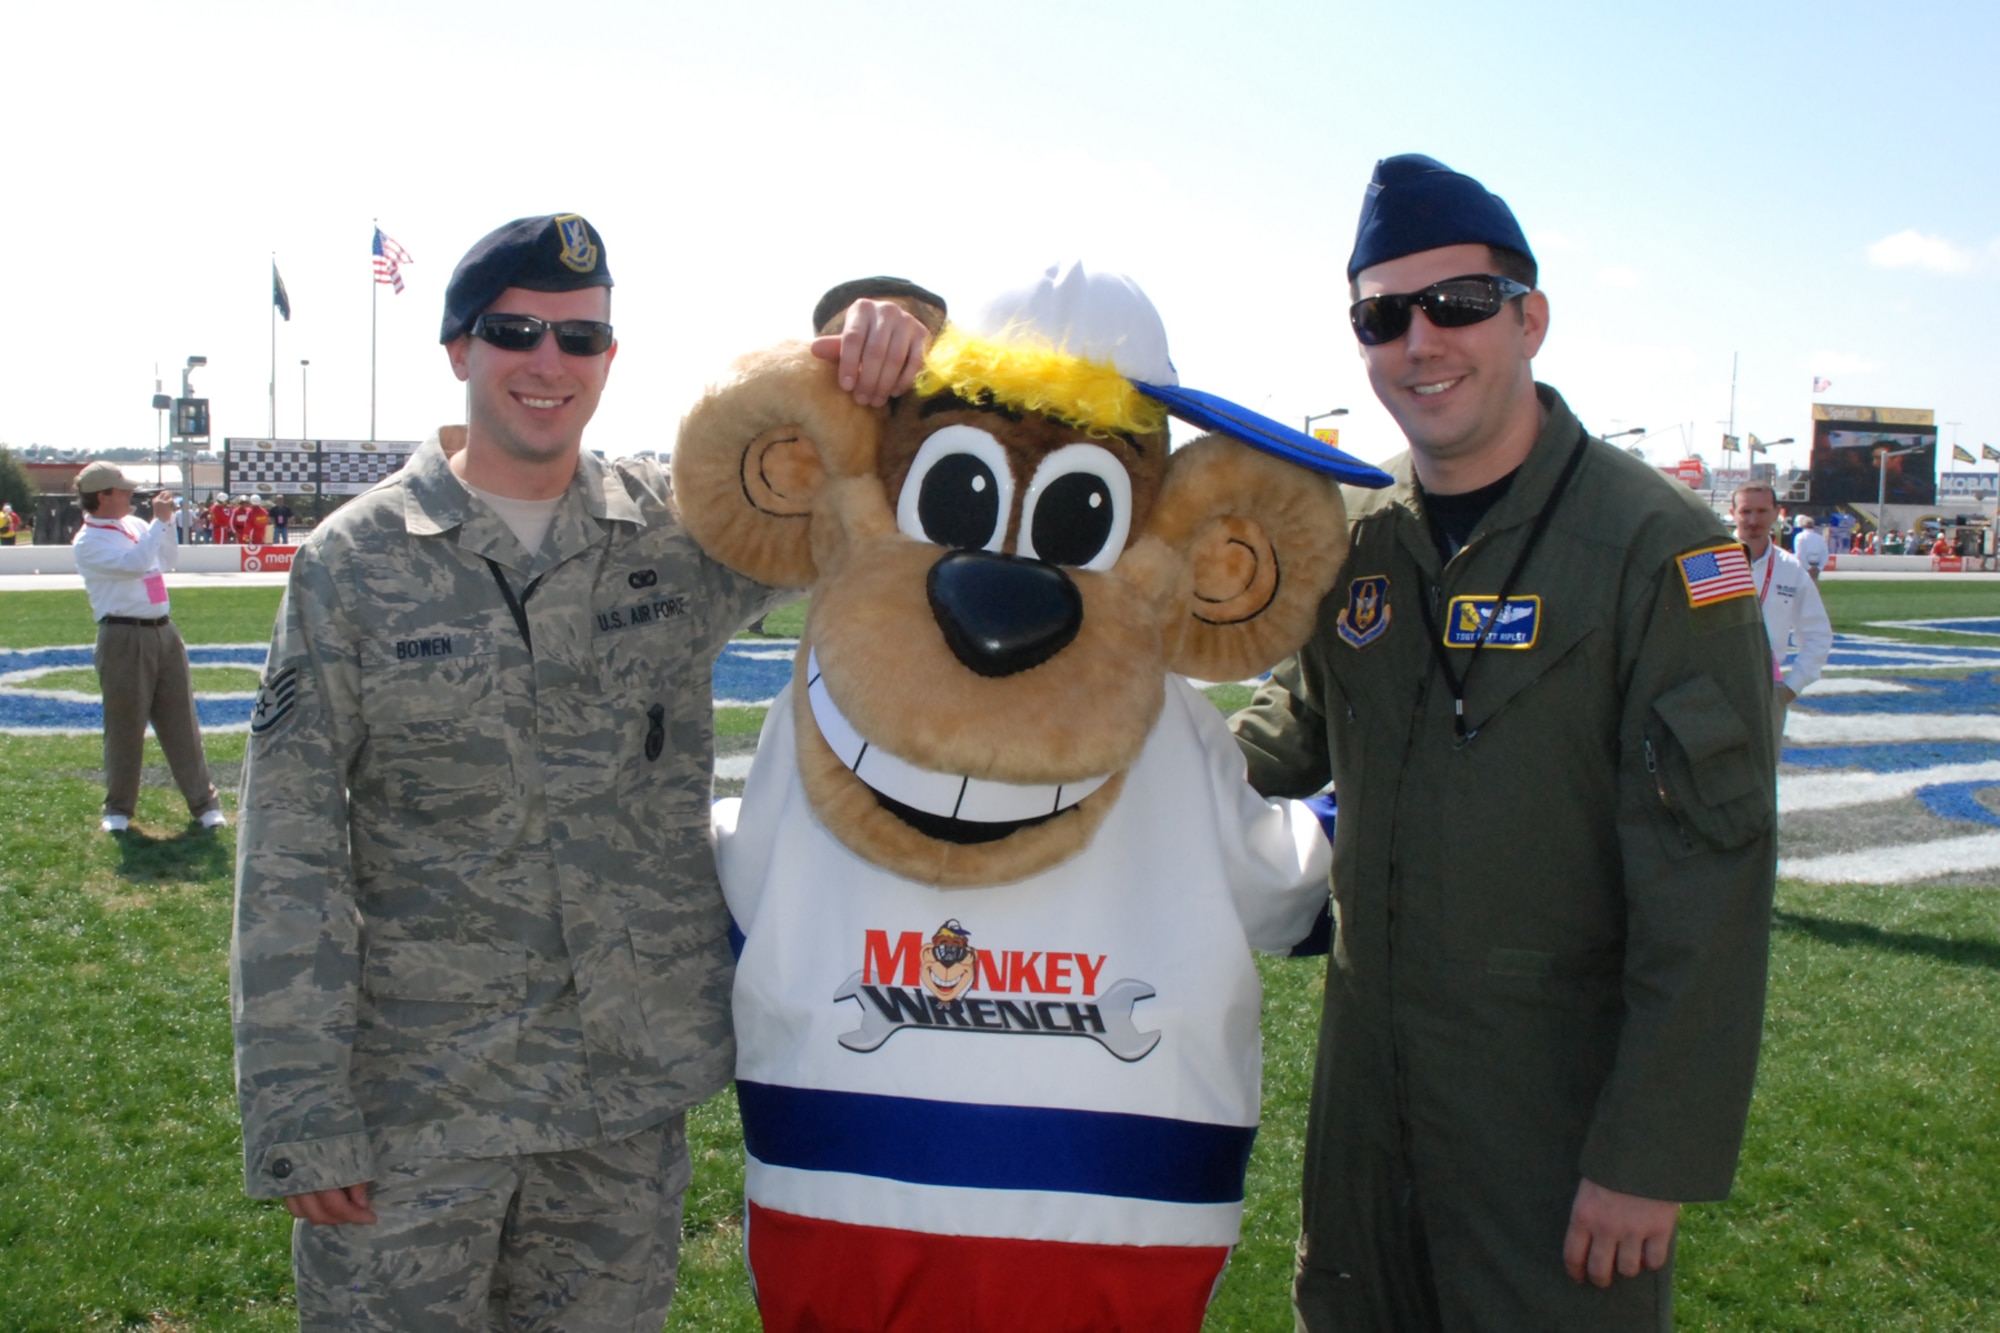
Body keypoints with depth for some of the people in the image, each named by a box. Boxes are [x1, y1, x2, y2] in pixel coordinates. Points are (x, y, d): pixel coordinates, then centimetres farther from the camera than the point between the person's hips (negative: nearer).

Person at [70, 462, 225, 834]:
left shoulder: (134, 524, 13)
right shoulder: (88, 542, -9)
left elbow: (169, 561, 21)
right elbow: (135, 563, -23)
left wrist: (168, 522, 8)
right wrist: (160, 520, -16)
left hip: (164, 632, 6)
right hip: (124, 639, -6)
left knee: (182, 722, 7)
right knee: (125, 726, 2)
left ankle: (204, 803, 12)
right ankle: (119, 809, 17)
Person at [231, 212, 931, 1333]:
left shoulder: (682, 531, 1)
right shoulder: (354, 562, -4)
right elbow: (290, 868, -5)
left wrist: (888, 336, -18)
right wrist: (301, 1123, -9)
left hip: (631, 1108, 2)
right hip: (416, 1110, -2)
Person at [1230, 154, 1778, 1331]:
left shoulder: (1656, 548, -14)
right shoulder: (1356, 538, 5)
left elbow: (1707, 883, -17)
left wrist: (1653, 1156, -18)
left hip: (1561, 1115, -6)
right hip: (1366, 1084, 6)